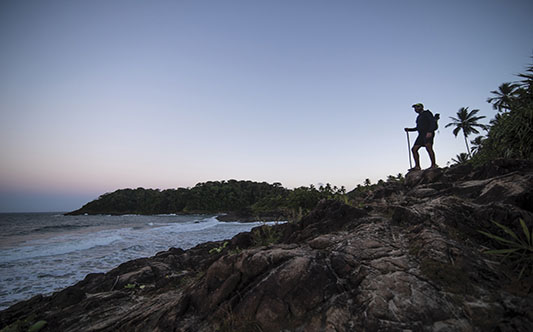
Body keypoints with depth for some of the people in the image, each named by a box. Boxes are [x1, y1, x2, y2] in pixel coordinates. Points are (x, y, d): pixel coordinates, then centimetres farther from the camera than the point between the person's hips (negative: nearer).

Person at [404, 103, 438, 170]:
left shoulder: (427, 113, 4)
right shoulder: (418, 117, 26)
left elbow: (433, 122, -9)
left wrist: (430, 131, -23)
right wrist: (409, 129, 20)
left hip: (428, 134, -8)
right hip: (421, 135, 8)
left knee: (428, 147, -25)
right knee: (414, 149, -2)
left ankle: (433, 165, -26)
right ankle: (417, 166, -2)